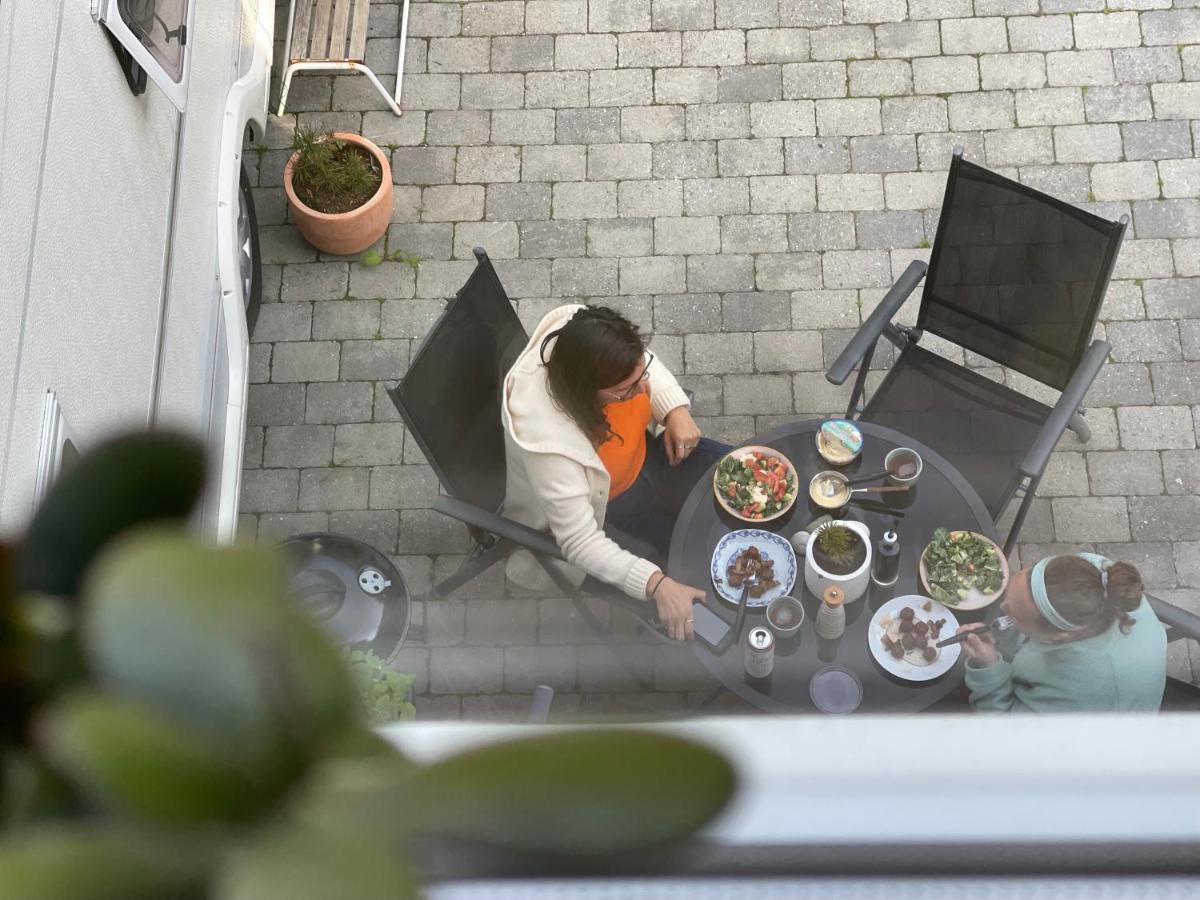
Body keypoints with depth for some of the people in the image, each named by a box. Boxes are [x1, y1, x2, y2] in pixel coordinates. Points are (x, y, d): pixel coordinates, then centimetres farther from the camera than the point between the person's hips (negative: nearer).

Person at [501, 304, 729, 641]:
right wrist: (656, 584, -45)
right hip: (595, 512, -6)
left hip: (639, 460, 7)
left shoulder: (587, 342, -27)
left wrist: (676, 410, -18)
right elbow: (580, 543, -35)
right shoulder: (549, 441, -43)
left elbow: (648, 368, -1)